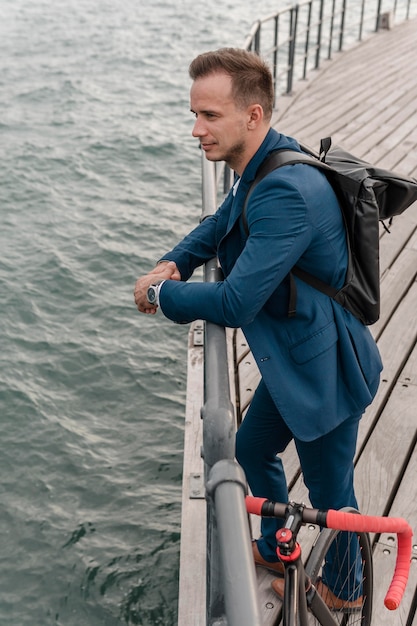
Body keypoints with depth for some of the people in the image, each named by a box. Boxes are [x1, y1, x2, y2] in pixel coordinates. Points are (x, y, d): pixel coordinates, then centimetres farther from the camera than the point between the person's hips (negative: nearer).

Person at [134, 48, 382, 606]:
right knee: (252, 450, 26)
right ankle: (276, 549, 52)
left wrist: (160, 294, -15)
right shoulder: (260, 168, -1)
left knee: (330, 495, 12)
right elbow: (219, 226, 17)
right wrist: (173, 263, -3)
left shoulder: (286, 191, -33)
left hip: (325, 373, -10)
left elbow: (236, 304, -33)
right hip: (292, 362, 10)